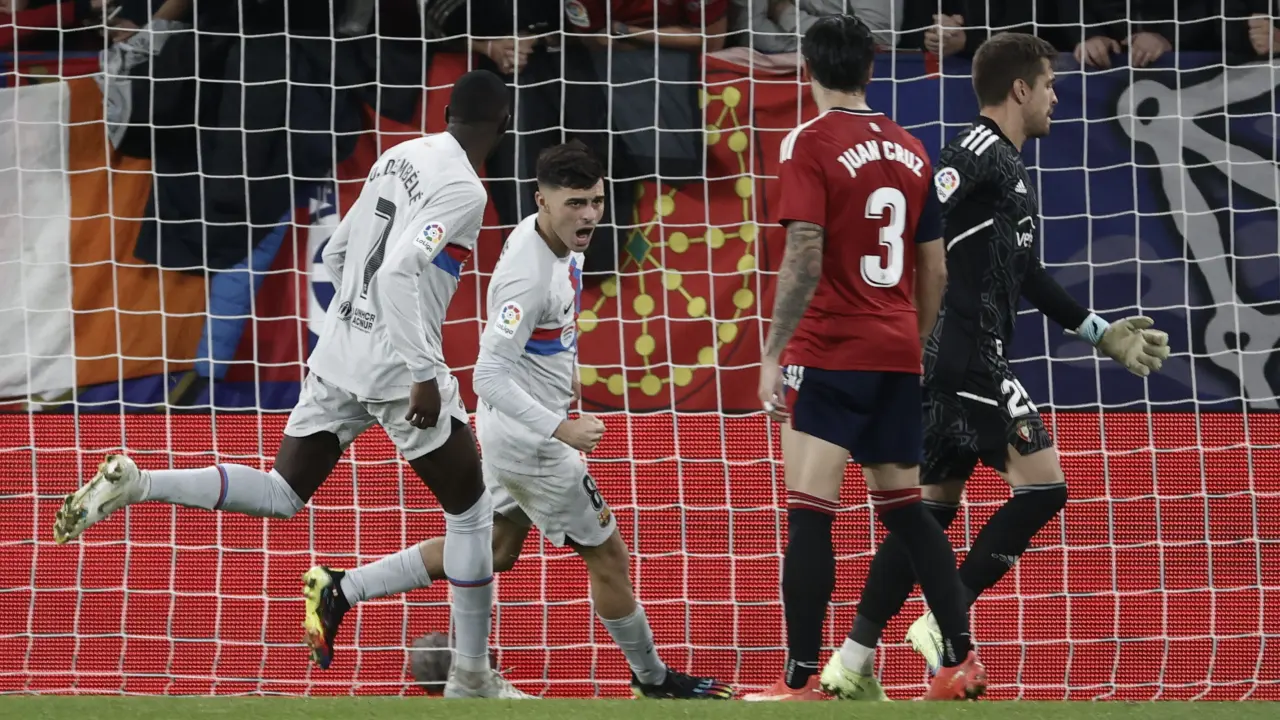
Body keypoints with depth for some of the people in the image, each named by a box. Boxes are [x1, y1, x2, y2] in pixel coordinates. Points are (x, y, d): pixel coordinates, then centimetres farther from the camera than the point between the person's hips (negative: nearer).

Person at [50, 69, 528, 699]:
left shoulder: (398, 158, 11)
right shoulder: (463, 189, -14)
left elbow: (337, 254, 19)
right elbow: (400, 270, -27)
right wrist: (424, 374, -25)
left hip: (337, 357, 7)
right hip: (398, 369, -7)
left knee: (281, 494, 12)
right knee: (470, 508, 8)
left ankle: (134, 483, -7)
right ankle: (472, 676, 12)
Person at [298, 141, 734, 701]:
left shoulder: (555, 239, 0)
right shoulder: (529, 276, -30)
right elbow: (489, 377, -31)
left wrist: (564, 377, 28)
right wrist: (560, 428, -35)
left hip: (511, 429, 10)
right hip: (527, 439, -10)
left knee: (495, 550, 22)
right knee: (608, 557, 5)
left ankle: (341, 590, 24)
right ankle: (653, 679, 24)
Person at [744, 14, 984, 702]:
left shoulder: (810, 143, -8)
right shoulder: (910, 149, 10)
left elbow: (804, 261, -16)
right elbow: (934, 270, 15)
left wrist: (772, 354, -15)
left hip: (829, 354, -6)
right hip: (898, 353, 6)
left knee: (809, 516, -7)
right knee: (904, 507, 16)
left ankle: (801, 681, -12)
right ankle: (962, 659, 13)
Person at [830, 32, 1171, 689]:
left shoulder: (1008, 167, 21)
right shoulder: (979, 154, -11)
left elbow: (1026, 276, 31)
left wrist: (1102, 333, 33)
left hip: (969, 358, 10)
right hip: (962, 355, -10)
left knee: (935, 506, 11)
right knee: (1042, 485, -10)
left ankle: (853, 662, 11)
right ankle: (942, 622, -10)